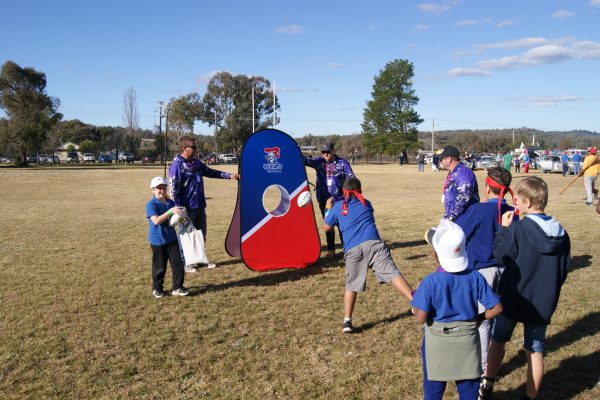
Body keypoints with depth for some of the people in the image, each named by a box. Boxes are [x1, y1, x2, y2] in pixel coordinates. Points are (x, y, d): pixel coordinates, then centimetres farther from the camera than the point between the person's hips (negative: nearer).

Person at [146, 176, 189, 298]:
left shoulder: (171, 203, 5)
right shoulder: (151, 205, -13)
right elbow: (156, 220, -26)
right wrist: (170, 211, -31)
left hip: (172, 239, 5)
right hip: (158, 241, -5)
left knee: (178, 263, 2)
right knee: (159, 266, 6)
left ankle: (177, 288, 12)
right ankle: (157, 288, 25)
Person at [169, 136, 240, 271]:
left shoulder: (196, 162, 10)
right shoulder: (177, 165, -15)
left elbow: (210, 172, 22)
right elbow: (173, 189, -18)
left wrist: (230, 175, 19)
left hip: (200, 206, 8)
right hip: (187, 208, -8)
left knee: (201, 234, 17)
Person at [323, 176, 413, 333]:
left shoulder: (337, 207, 18)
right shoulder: (366, 203, 24)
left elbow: (326, 228, 28)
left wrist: (328, 208, 41)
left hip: (352, 250, 0)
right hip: (373, 243, 0)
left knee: (351, 285, 12)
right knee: (393, 273, -10)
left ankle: (347, 321, 7)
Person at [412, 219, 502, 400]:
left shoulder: (430, 281, -19)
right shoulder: (475, 278, -10)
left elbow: (421, 318, -20)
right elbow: (496, 308, -8)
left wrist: (414, 301, -2)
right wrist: (478, 318, 7)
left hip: (437, 342, -2)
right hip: (467, 340, 2)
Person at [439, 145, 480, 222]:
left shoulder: (463, 173, -16)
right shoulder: (452, 174, 16)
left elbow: (464, 199, -26)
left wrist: (451, 217, -26)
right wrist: (447, 216, 22)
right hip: (451, 219, 10)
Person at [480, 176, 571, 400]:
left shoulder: (518, 227, -19)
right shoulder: (561, 233, -1)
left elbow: (500, 256, -10)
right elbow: (563, 271, 7)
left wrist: (503, 228, -2)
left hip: (513, 298, -3)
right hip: (543, 304, 4)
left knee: (498, 340, 16)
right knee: (535, 351, 12)